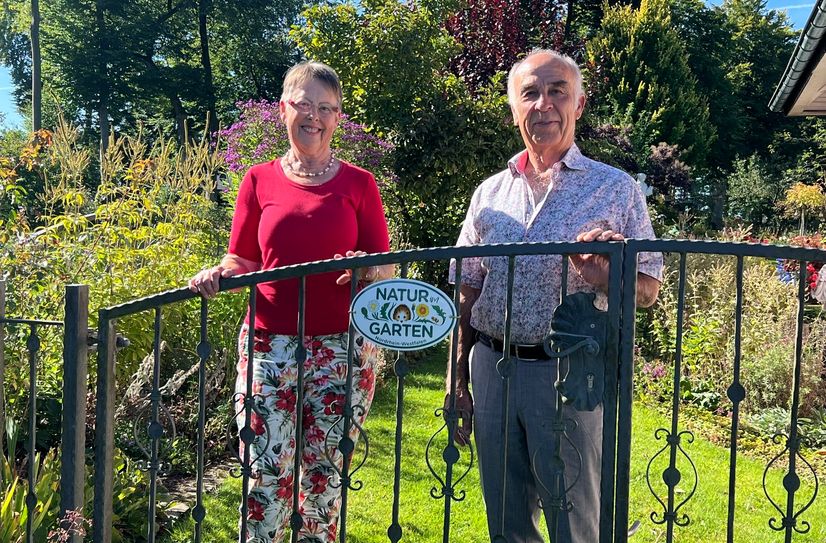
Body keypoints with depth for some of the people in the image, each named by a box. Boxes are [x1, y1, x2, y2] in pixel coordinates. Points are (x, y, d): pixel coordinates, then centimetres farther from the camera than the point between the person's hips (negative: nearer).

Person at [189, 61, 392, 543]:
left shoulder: (359, 184, 5)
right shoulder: (260, 181, 7)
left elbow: (385, 268, 5)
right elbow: (242, 260, 11)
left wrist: (366, 269, -17)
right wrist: (218, 273, -10)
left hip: (341, 347, 0)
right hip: (269, 344, 1)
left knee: (325, 471, 8)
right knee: (265, 473, -1)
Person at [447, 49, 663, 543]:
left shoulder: (616, 188, 0)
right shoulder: (490, 193, 9)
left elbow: (649, 290, -2)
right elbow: (468, 294, 12)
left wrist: (604, 277, -23)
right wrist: (458, 383, 8)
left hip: (570, 372, -3)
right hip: (492, 368, 4)